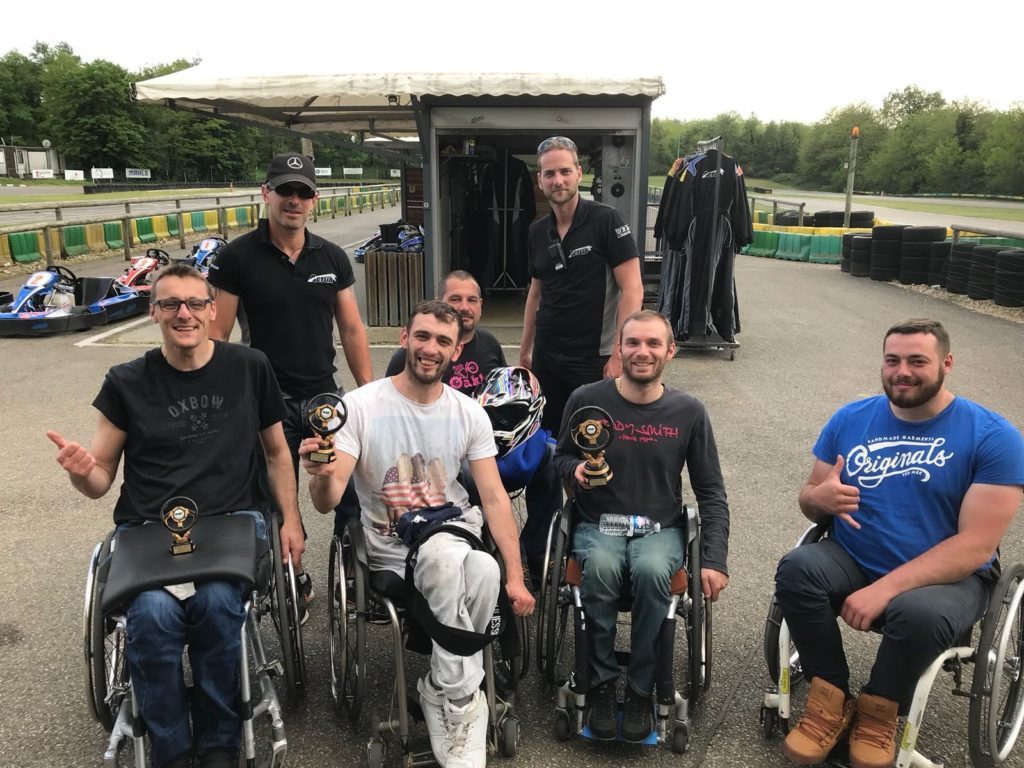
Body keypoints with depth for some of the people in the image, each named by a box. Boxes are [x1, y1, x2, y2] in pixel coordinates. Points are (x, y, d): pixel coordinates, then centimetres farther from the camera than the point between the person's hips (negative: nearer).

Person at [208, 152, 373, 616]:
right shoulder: (238, 257, -5)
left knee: (354, 490, 3)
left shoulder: (332, 258, 6)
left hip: (326, 396, 3)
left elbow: (352, 330, 8)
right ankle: (292, 582, 31)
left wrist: (370, 392, 3)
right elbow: (218, 335, -5)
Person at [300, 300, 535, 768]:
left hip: (456, 534, 3)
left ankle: (443, 691, -8)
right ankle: (462, 698, -17)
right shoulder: (360, 406, -7)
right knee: (447, 559, -37)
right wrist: (322, 476, -38)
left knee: (487, 572, -33)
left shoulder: (470, 414, 3)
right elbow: (327, 503, -13)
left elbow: (494, 497, 2)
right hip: (393, 548, -3)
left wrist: (516, 575, -6)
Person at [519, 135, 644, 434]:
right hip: (545, 356, 5)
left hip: (594, 359, -5)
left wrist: (620, 354, -17)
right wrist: (524, 350, 17)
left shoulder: (605, 220, -10)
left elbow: (632, 289, -13)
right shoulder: (537, 231, 7)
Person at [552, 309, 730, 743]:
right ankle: (601, 683, -12)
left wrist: (715, 561, -6)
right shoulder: (586, 400, -4)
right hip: (598, 524, 0)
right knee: (600, 567, -34)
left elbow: (711, 493, 4)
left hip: (660, 527, 1)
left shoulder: (688, 412, -1)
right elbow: (561, 457, 11)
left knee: (651, 570, -33)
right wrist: (576, 469, -14)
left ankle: (642, 689, -12)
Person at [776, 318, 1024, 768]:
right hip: (851, 560, 4)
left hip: (946, 576, -3)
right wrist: (820, 498, -20)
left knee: (918, 614, -36)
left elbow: (976, 545, -18)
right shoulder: (850, 419, 1)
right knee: (795, 570, -27)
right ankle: (831, 699, -6)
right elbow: (809, 500, 7)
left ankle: (879, 710, -4)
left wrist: (885, 588, -27)